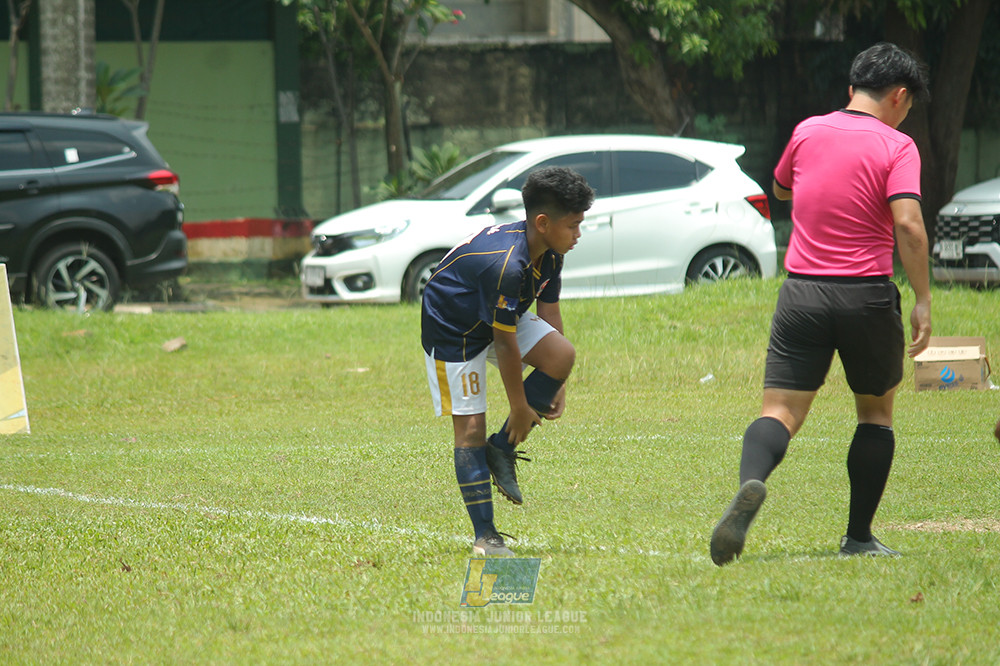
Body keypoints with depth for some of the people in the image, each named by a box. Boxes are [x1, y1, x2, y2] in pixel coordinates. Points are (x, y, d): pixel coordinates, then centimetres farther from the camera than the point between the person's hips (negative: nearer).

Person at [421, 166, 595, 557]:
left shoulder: (549, 254, -8)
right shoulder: (506, 264, -35)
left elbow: (549, 312, 2)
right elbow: (506, 345, -29)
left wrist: (557, 383, -2)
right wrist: (519, 408, -20)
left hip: (501, 319, 8)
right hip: (453, 331, -8)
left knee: (562, 356, -16)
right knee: (470, 428, -11)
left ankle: (502, 449, -1)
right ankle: (484, 537, -7)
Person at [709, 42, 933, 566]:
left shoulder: (807, 131, 7)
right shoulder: (896, 147, -5)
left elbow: (781, 189, 26)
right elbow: (908, 225, -17)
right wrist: (922, 300, -12)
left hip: (802, 289, 2)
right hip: (867, 295, -2)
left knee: (780, 412, -2)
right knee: (876, 410, 18)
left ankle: (750, 483, -35)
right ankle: (858, 537, 17)